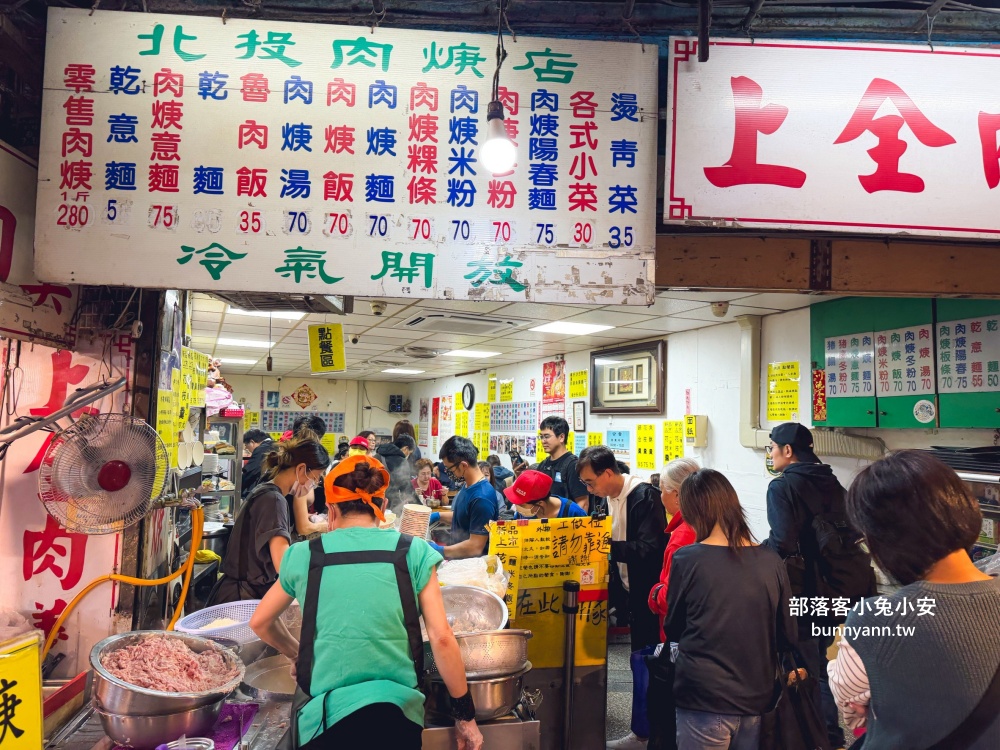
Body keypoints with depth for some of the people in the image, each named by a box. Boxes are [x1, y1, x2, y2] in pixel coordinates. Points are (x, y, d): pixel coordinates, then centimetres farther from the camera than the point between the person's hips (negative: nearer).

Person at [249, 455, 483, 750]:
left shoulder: (305, 556, 2)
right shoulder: (414, 553, -3)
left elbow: (260, 622, 16)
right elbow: (441, 638, -5)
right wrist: (465, 714, 4)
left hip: (325, 716, 1)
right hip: (396, 712, -1)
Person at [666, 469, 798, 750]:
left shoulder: (687, 559, -13)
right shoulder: (772, 562, -5)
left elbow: (673, 630, 0)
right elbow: (788, 637, 4)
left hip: (704, 700, -3)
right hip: (756, 699, 3)